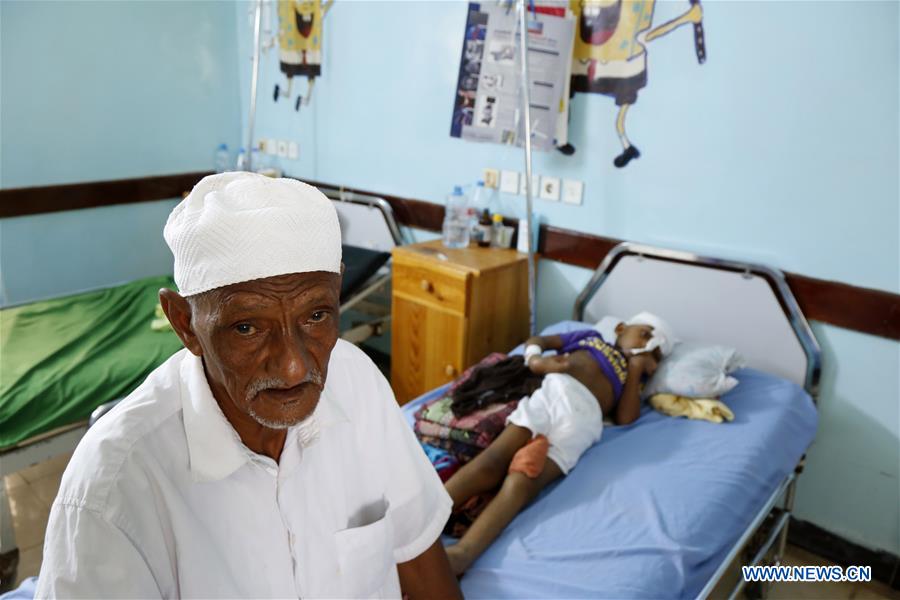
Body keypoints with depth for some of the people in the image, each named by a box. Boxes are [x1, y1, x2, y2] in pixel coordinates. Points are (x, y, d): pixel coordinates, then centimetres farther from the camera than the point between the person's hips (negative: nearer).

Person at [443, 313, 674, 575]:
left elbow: (625, 418, 13)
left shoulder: (629, 376, 32)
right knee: (493, 460, -21)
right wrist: (537, 360, 6)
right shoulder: (591, 337, 34)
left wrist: (637, 369, 16)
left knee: (522, 481, -25)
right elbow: (534, 341, 28)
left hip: (582, 415, -1)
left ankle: (462, 554, -44)